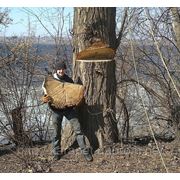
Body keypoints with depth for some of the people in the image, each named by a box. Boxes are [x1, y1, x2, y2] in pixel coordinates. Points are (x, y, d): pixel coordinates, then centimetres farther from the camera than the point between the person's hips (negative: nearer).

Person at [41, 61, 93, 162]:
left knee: (78, 129, -5)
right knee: (57, 133, 6)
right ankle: (56, 153, 22)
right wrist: (45, 99, -22)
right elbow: (45, 95, 2)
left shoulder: (69, 80, 6)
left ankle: (85, 151, 0)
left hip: (69, 108, 1)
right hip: (56, 109, -1)